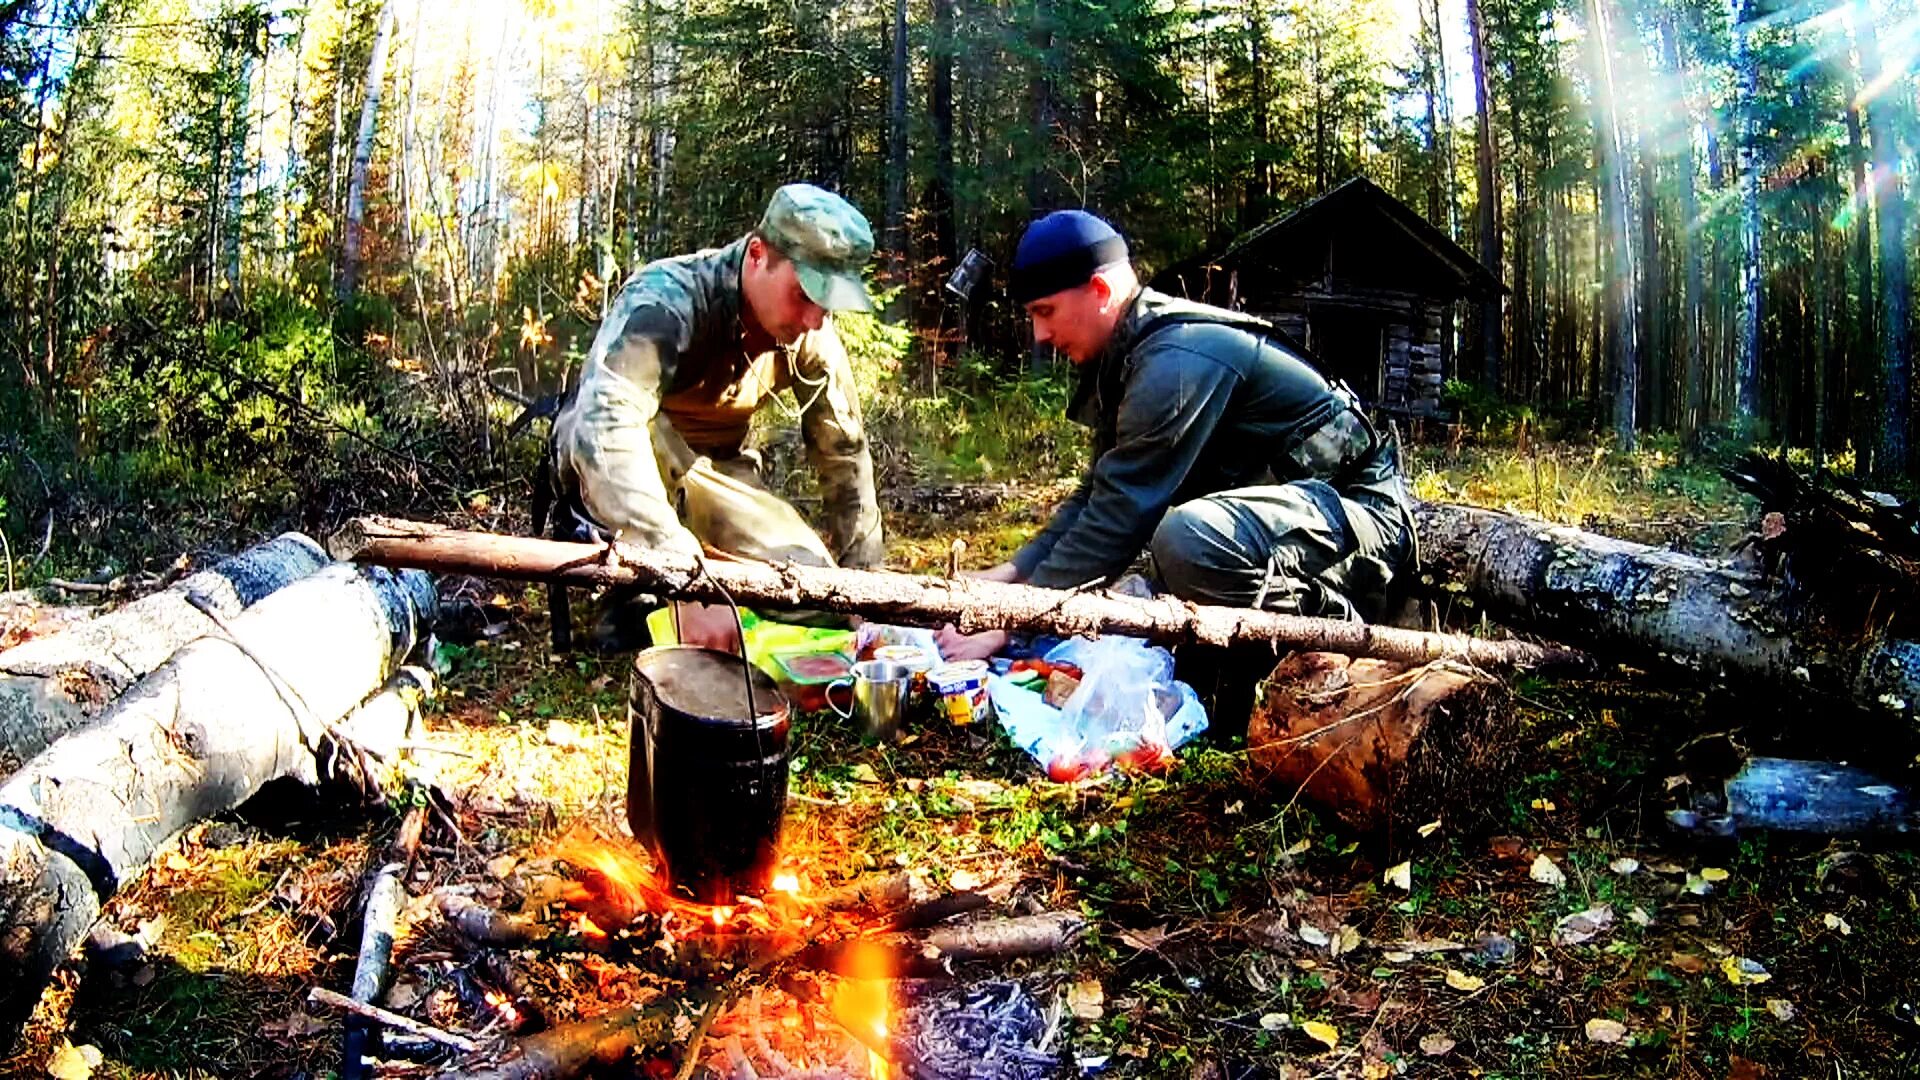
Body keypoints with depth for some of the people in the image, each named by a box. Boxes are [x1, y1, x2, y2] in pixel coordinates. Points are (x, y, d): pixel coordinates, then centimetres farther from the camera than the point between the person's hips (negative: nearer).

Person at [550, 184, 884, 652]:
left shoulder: (811, 336, -14)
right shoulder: (668, 299, -33)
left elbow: (845, 454, -2)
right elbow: (603, 426, -48)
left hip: (713, 471, 5)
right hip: (599, 469, -5)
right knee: (644, 430, -38)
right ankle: (636, 604, -17)